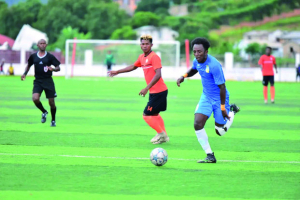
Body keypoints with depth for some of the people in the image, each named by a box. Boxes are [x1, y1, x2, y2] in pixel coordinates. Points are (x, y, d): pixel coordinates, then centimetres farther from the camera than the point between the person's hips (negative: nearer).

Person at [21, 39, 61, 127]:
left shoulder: (50, 56, -3)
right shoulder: (33, 56, 5)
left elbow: (58, 68, -1)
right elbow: (29, 65, 23)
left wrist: (53, 69, -23)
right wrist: (25, 74, 9)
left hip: (48, 81, -1)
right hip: (38, 81, 1)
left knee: (51, 102, 1)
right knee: (35, 99, -20)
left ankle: (53, 120, 22)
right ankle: (44, 112, 10)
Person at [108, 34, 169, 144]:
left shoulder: (154, 57, -17)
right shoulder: (142, 57, 10)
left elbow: (158, 75, -26)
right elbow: (133, 67, 30)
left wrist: (146, 88, -30)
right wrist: (117, 72, 33)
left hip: (159, 91, -10)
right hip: (153, 92, 10)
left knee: (146, 115, -7)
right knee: (154, 115, 22)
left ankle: (161, 134, 4)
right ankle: (164, 136, 29)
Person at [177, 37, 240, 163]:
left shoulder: (214, 65, -29)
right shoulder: (197, 61, -5)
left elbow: (222, 87, -23)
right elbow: (193, 69, 21)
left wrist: (222, 107, -20)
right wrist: (184, 76, 0)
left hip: (219, 99, -6)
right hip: (206, 97, 6)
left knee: (220, 132, 6)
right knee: (198, 124, -13)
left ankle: (232, 111, 36)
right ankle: (210, 156, -4)